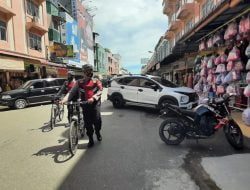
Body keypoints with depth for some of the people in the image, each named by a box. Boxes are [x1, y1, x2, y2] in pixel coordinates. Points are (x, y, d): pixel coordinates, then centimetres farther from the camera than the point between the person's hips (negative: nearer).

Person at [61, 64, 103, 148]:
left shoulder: (96, 81, 5)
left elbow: (100, 91, -10)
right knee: (87, 123, 5)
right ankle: (90, 139, 21)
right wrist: (64, 99, -20)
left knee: (97, 121, 1)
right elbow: (72, 92, -3)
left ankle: (98, 133, 33)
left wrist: (93, 98, -28)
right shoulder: (79, 82, 8)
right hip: (85, 105, 2)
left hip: (95, 104, -1)